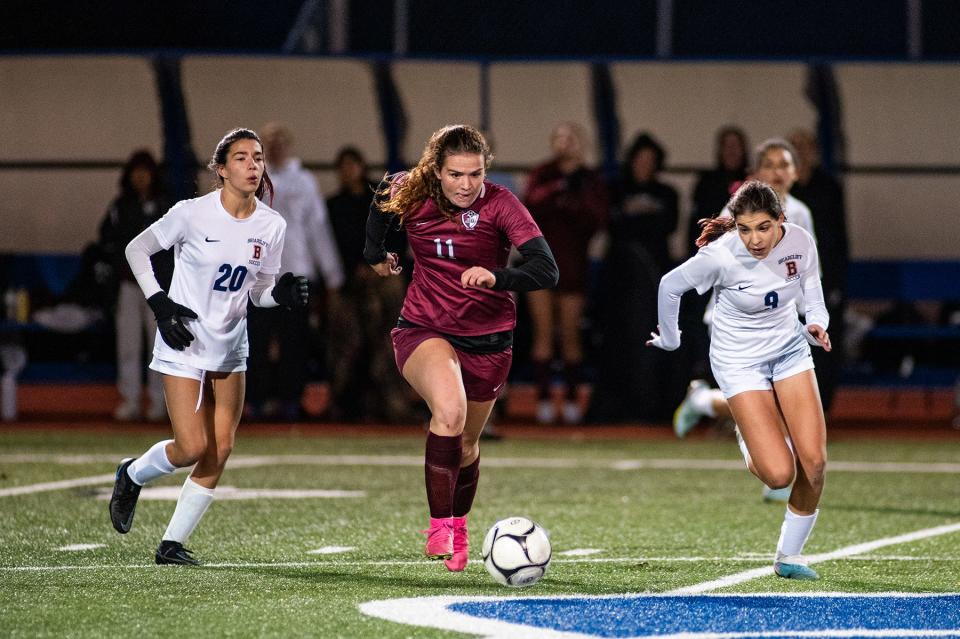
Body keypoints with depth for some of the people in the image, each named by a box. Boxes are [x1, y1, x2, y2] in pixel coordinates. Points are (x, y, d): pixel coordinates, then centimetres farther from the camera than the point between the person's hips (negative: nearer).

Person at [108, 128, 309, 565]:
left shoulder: (271, 225, -2)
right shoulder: (192, 214, -14)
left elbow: (259, 290, 8)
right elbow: (136, 250, -1)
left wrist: (283, 293, -14)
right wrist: (159, 303, -11)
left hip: (231, 347, 5)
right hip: (184, 341, -5)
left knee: (221, 450, -1)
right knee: (193, 448, -12)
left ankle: (173, 543, 10)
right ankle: (132, 476, 20)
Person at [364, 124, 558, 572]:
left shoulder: (501, 205, -19)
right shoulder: (409, 194, -11)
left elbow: (546, 270, -29)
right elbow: (381, 203, 15)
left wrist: (497, 277, -46)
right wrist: (375, 254, 25)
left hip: (487, 340, 1)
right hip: (424, 330, -1)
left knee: (465, 442, 17)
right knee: (449, 410, -31)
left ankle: (458, 525, 45)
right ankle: (439, 527, -26)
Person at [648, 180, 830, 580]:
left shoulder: (800, 243, -15)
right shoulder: (721, 256, -25)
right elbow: (670, 286, -8)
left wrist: (817, 323, -12)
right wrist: (669, 339, 4)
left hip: (790, 350, 4)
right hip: (740, 362, -4)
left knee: (814, 462, -8)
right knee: (779, 475, -15)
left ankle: (789, 555, 12)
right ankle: (749, 443, 22)